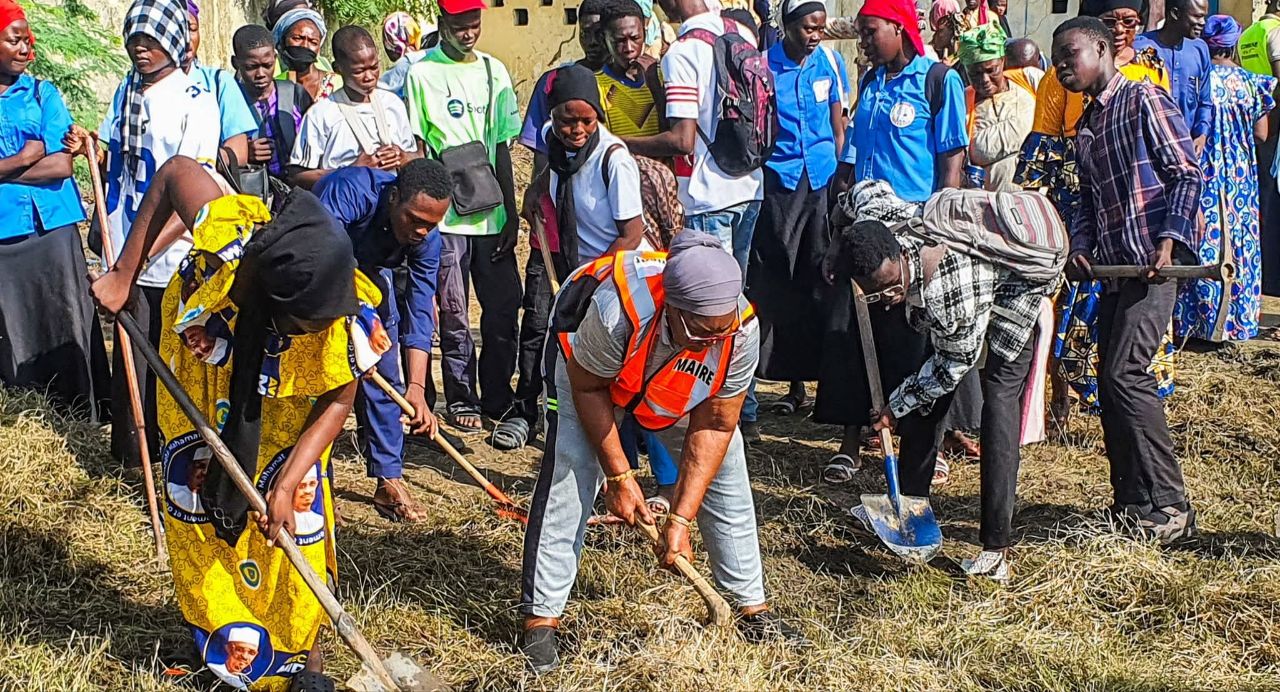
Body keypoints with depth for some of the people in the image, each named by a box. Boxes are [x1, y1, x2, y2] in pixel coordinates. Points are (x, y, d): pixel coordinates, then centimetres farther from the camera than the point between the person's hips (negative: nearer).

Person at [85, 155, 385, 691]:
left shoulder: (350, 318, -37)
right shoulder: (228, 241, -40)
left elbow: (337, 403, -21)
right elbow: (176, 171, -22)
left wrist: (285, 485, -25)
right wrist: (124, 275, -17)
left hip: (283, 418, -1)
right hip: (199, 388, 1)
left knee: (292, 525, 0)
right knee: (200, 515, 15)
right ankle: (213, 629, 39)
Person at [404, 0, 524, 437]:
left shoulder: (494, 70, 11)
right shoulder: (422, 74, 0)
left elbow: (502, 147, 11)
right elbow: (415, 147, -1)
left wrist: (511, 211, 8)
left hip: (491, 210, 3)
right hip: (445, 213, -3)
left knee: (504, 307, 4)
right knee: (454, 312, 3)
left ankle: (497, 398, 17)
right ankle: (461, 400, 15)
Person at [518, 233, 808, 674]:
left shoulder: (743, 330, -35)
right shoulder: (616, 312, -46)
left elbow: (713, 427, -24)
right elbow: (588, 387, -25)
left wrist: (681, 518, -26)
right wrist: (619, 476, -22)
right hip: (587, 361, -3)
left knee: (725, 470, -3)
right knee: (568, 474, -17)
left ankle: (752, 608, 11)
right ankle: (541, 618, -7)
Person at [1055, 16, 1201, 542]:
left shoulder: (1142, 99, -5)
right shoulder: (1086, 127, 20)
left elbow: (1188, 173, -11)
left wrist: (1168, 240, -22)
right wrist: (1079, 249, 4)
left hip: (1154, 261, -9)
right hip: (1115, 266, 9)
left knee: (1123, 373, -16)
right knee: (1111, 379, 8)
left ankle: (1169, 505, -10)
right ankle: (1131, 500, 18)